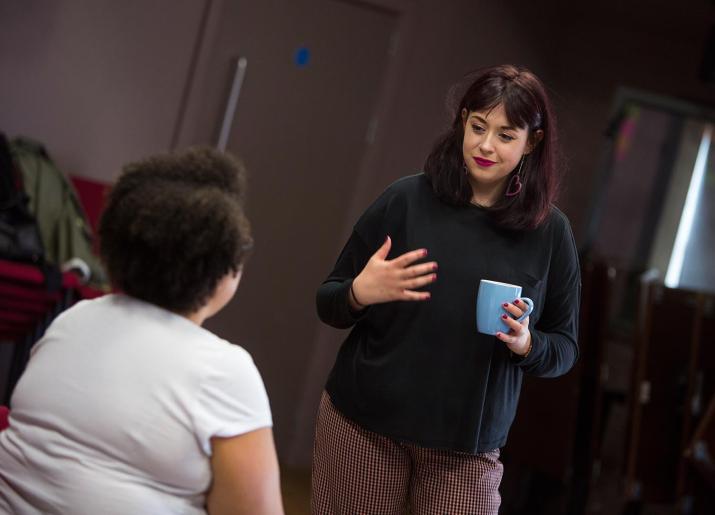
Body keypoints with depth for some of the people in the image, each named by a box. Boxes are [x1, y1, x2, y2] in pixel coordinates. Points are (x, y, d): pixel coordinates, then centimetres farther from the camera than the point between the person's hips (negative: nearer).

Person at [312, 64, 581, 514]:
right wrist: (361, 293, -18)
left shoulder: (550, 232, 0)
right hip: (363, 426, 0)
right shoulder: (407, 200, -3)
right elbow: (328, 303, 4)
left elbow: (565, 349, 8)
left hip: (467, 451, 0)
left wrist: (527, 344, -14)